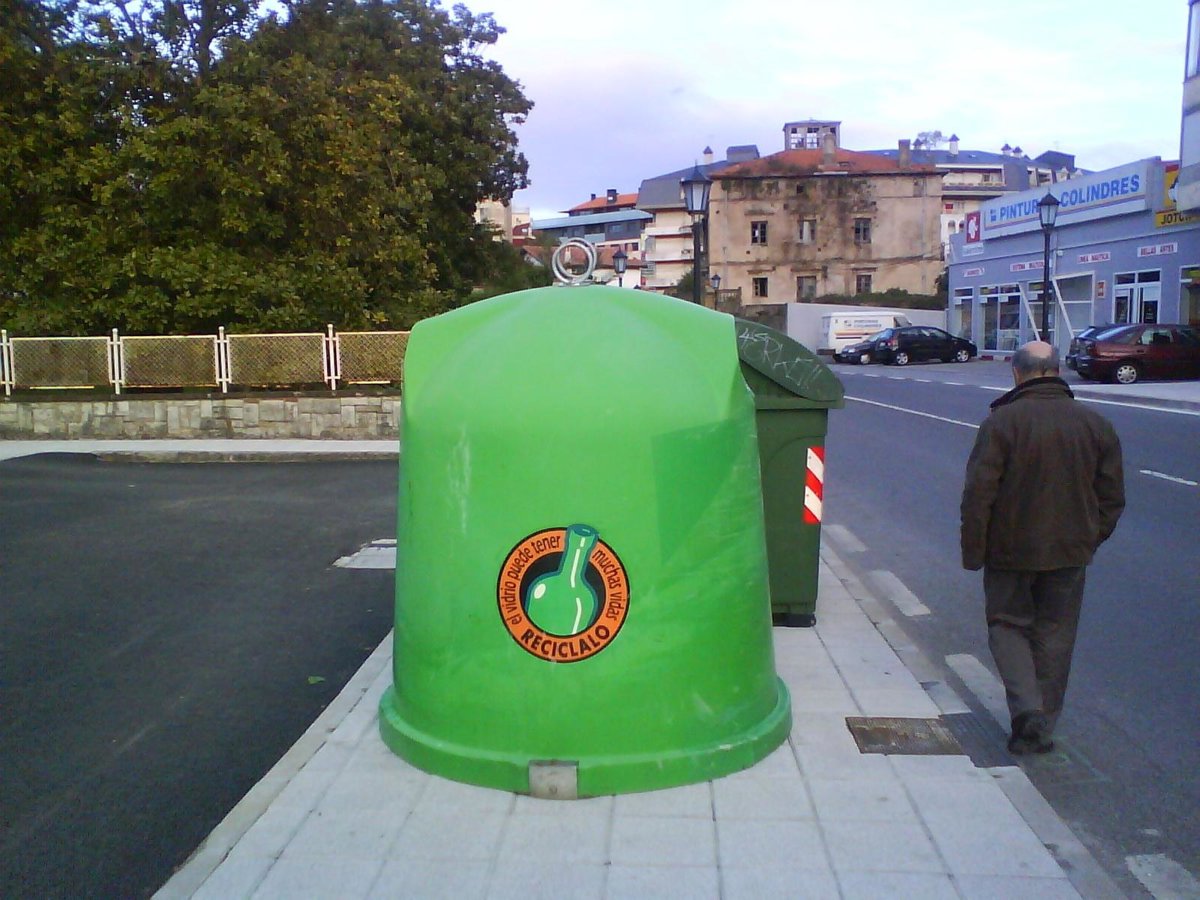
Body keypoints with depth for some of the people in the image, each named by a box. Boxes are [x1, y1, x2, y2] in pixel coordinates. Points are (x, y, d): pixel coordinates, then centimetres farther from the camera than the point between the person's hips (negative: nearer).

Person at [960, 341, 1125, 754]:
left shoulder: (1001, 422, -13)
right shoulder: (1096, 425, 2)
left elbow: (978, 494, -15)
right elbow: (1112, 498, 7)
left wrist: (973, 551, -6)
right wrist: (1088, 542, 18)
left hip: (1011, 550, -3)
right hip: (1069, 553, 4)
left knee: (1008, 625, 12)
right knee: (1054, 636, 13)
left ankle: (1027, 707, -7)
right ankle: (1041, 728, 20)